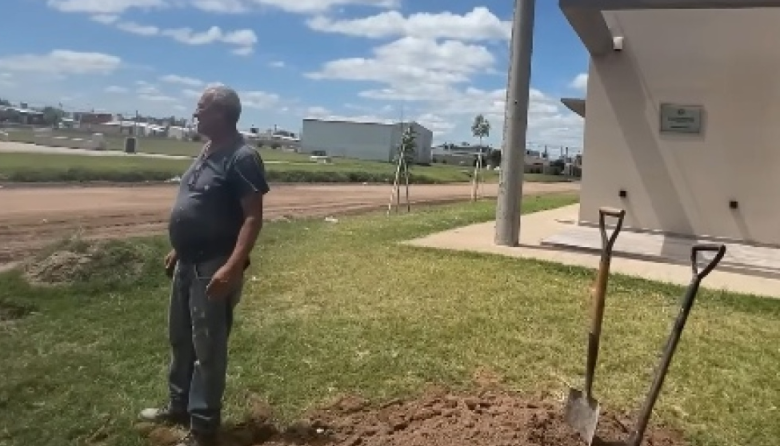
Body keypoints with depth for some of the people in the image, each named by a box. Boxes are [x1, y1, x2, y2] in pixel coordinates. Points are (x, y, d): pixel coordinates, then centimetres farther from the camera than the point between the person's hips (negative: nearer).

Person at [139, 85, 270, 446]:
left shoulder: (242, 157, -17)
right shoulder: (207, 151, 12)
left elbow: (253, 218, -22)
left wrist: (232, 267, -29)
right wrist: (177, 250, 21)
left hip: (213, 268, -10)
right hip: (187, 263, 10)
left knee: (208, 347, 2)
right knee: (180, 338, 21)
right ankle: (178, 405, 40)